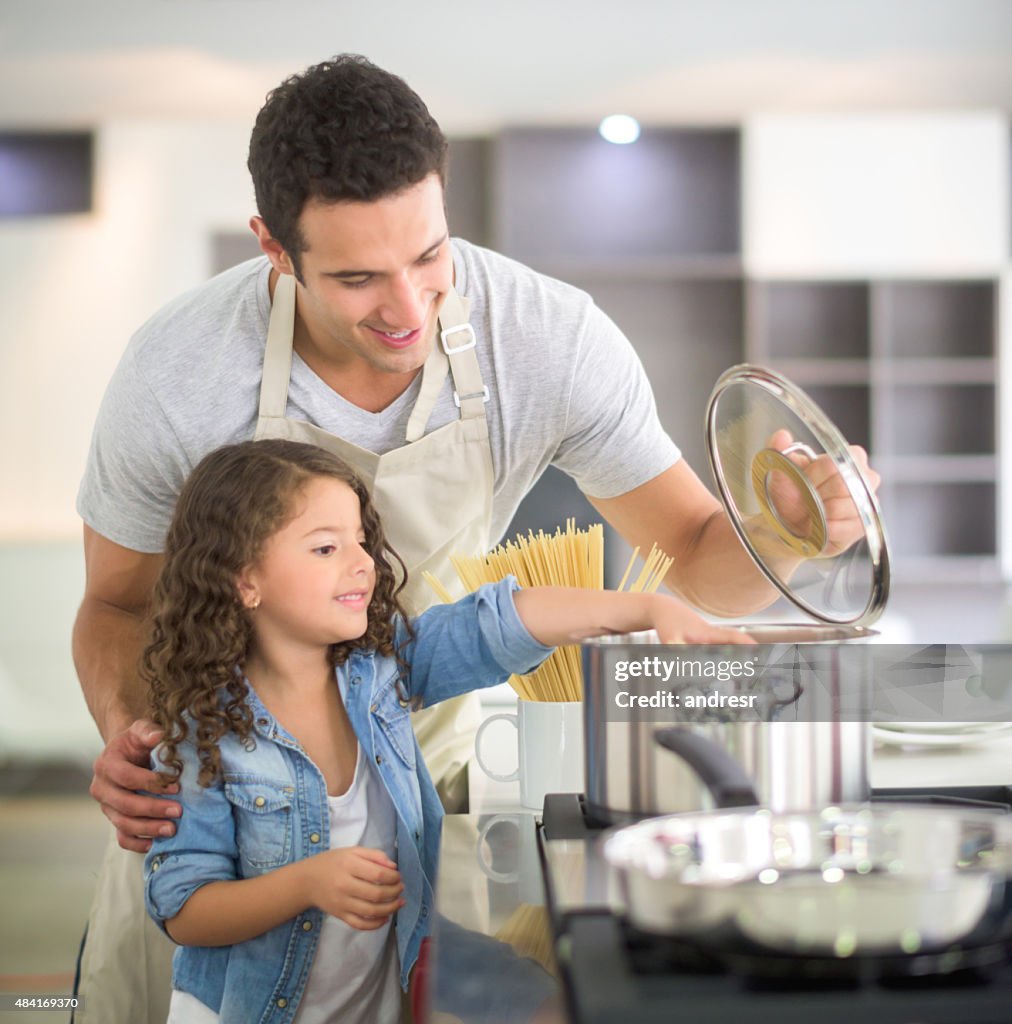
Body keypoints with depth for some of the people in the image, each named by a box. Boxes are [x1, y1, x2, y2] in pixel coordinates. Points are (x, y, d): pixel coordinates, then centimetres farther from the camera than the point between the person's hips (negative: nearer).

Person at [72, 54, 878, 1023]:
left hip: (434, 755, 1)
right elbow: (117, 602, -9)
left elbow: (699, 562, -14)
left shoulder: (557, 342, -24)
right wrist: (125, 735, -29)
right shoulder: (177, 372, -26)